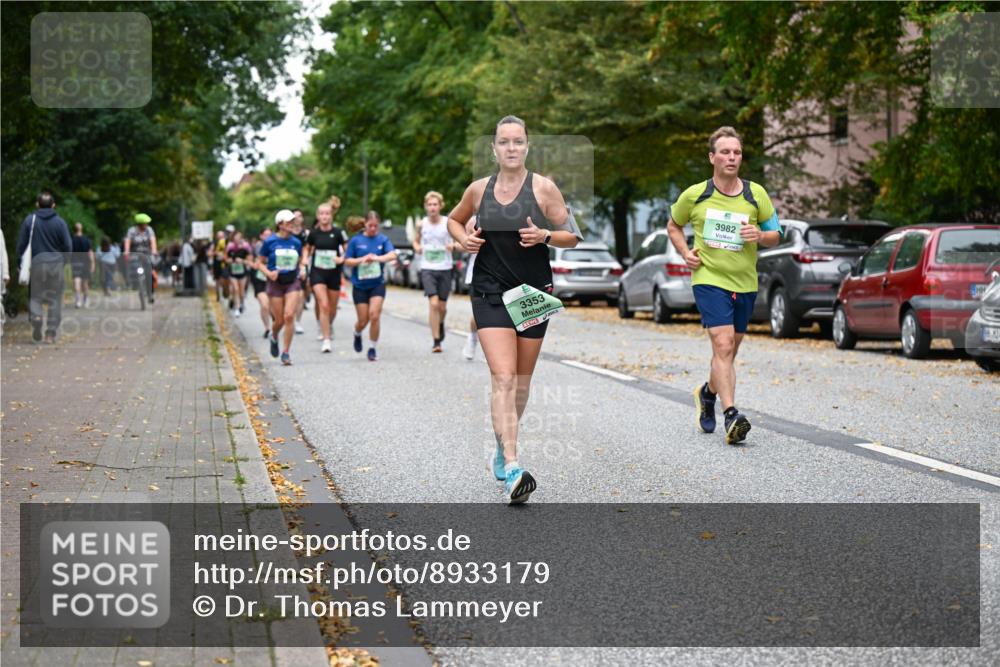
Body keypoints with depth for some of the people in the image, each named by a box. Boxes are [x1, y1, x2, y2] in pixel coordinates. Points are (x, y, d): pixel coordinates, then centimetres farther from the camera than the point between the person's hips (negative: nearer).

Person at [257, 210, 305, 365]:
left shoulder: (296, 242, 5)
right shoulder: (270, 242, -4)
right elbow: (260, 263, 2)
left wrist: (302, 270, -3)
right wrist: (268, 273, -15)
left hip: (293, 282, 1)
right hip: (275, 283, -1)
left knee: (289, 316, -15)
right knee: (279, 320, 3)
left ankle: (286, 352, -7)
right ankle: (274, 337, 40)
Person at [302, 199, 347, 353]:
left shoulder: (337, 233, -4)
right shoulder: (313, 233, -1)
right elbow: (307, 249, 16)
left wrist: (342, 258, -15)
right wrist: (305, 262, 0)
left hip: (334, 273, 1)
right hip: (317, 272, -1)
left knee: (332, 308, 11)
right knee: (323, 305, -15)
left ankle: (329, 326, 45)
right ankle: (326, 340, -14)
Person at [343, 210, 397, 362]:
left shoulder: (383, 239, 1)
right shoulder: (356, 241, 0)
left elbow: (392, 254, -14)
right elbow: (347, 261, 2)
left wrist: (378, 258, -32)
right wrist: (362, 259, -16)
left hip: (377, 284, 0)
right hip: (360, 285, 0)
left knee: (374, 315, -14)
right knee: (363, 320, 3)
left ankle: (372, 348, 1)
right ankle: (357, 335, 38)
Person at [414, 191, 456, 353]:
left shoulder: (448, 223, -5)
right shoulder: (421, 224, 1)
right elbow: (416, 240, 18)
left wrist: (454, 246, -20)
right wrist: (417, 247, -5)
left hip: (445, 268, 0)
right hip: (428, 268, 0)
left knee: (442, 306, 8)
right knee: (433, 303, -15)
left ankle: (440, 323, 44)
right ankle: (436, 341, -12)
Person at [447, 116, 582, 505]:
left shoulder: (543, 188, -3)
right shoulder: (479, 189, 3)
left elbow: (573, 236, 1)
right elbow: (454, 220, 23)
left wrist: (544, 235, -18)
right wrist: (463, 239, 1)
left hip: (533, 293, 1)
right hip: (490, 293, -1)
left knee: (521, 380, 11)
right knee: (503, 377, -15)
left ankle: (503, 443, 36)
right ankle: (511, 469, -23)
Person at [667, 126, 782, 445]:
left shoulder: (756, 194, 2)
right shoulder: (694, 195, -2)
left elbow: (775, 234, 10)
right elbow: (674, 225, 15)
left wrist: (760, 235, -13)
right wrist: (685, 252, -1)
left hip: (745, 282, 4)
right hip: (709, 278, -3)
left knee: (729, 350, 14)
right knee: (723, 345, -19)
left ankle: (709, 393, 42)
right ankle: (731, 415, -25)